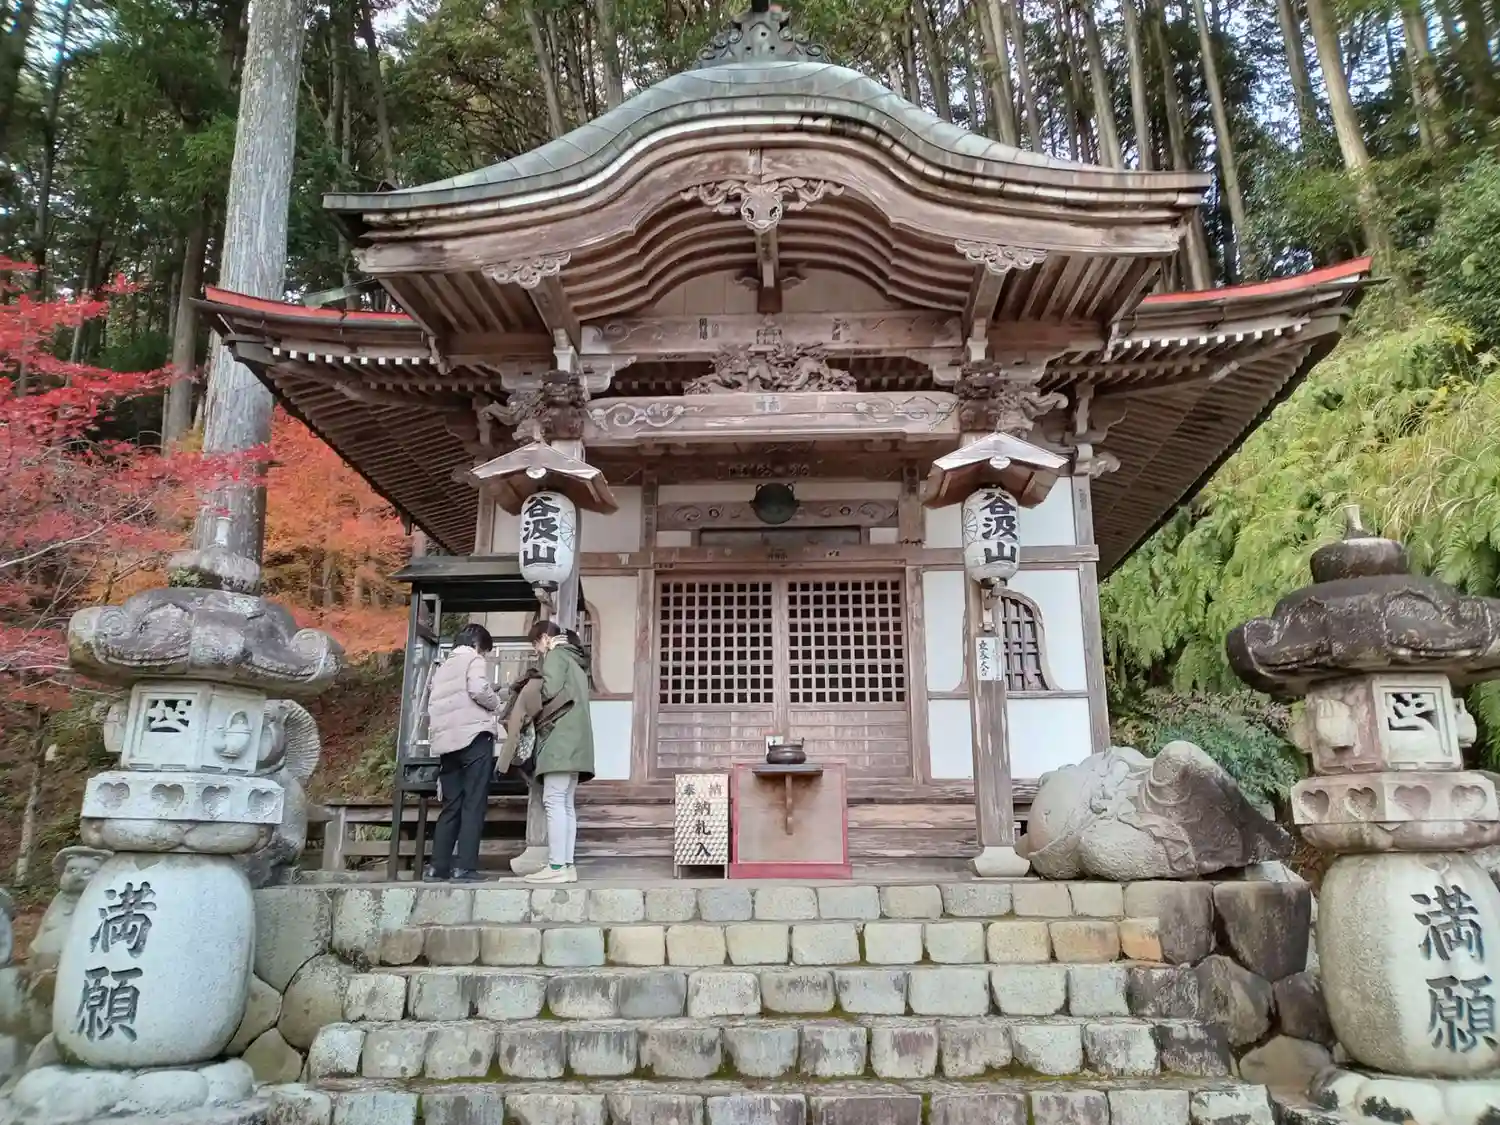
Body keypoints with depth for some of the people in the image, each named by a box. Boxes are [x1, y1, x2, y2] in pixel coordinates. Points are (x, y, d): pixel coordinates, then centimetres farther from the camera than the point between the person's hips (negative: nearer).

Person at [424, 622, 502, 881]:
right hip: (474, 737, -7)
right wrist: (497, 707, 1)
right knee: (473, 804, -6)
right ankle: (466, 868, -11)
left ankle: (438, 866, 7)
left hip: (445, 743, 7)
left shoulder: (441, 668, 25)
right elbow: (478, 689, -14)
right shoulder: (474, 660, 4)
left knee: (451, 806, 11)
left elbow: (431, 707, 18)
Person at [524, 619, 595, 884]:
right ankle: (567, 865, 0)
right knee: (566, 804, 4)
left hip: (560, 738, -9)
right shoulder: (574, 659, 28)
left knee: (554, 801, -12)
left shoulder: (556, 655, 1)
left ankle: (556, 867, -17)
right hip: (574, 740, 9)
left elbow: (550, 691, -13)